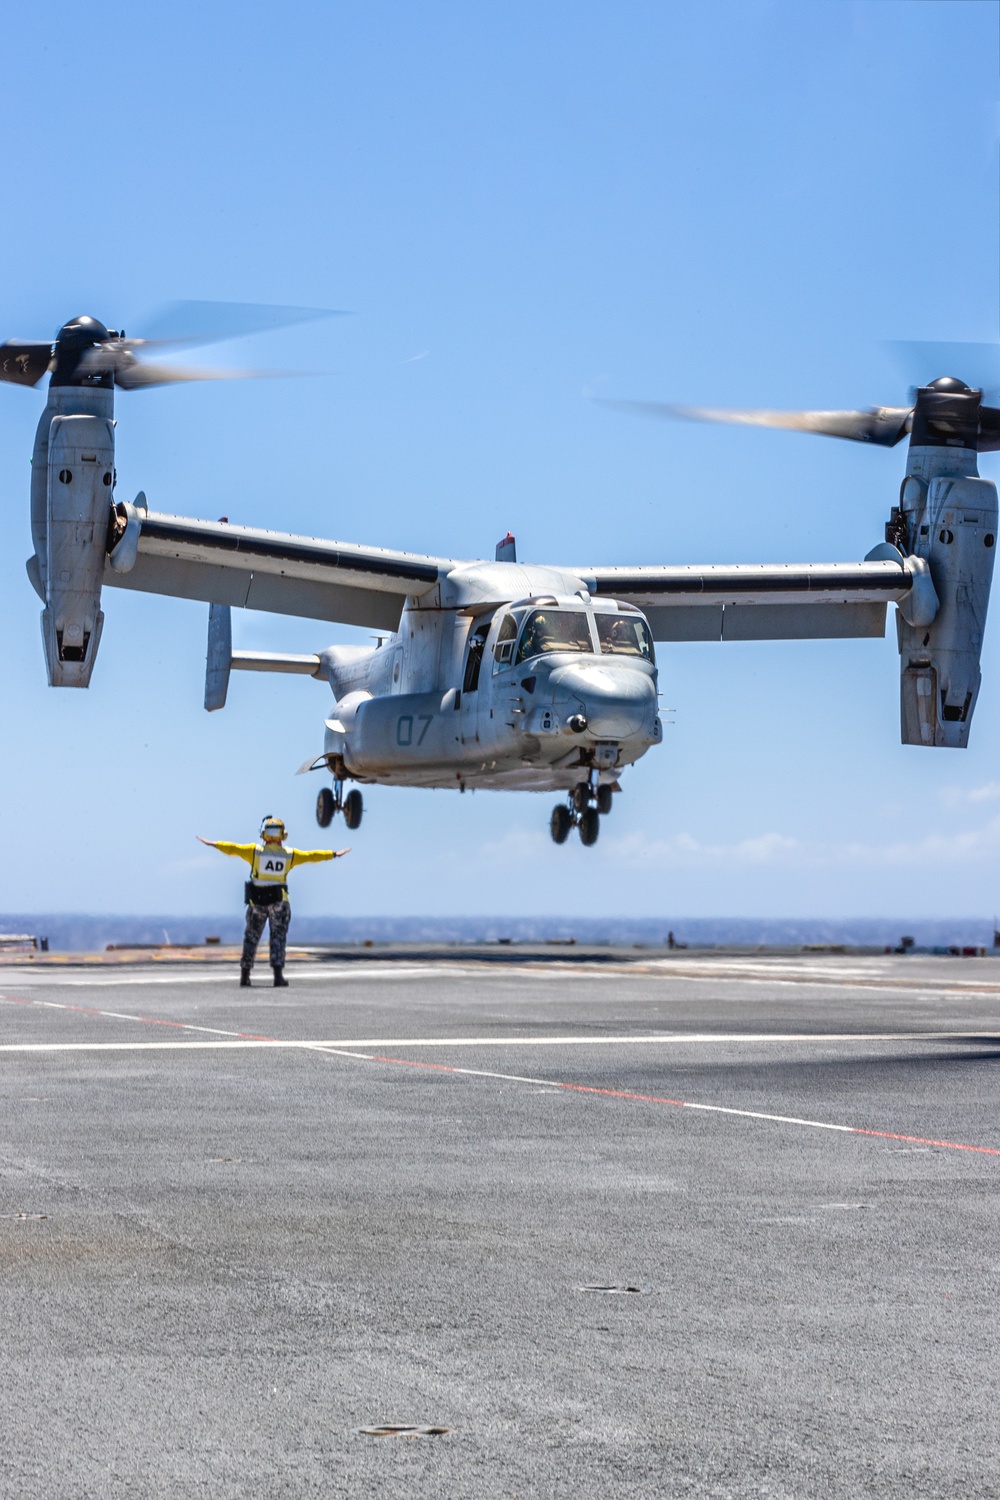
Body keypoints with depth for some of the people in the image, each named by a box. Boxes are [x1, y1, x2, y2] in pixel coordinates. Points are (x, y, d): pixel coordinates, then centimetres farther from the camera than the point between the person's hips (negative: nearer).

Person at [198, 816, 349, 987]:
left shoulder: (255, 851, -2)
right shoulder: (289, 855, 1)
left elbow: (233, 849, 1)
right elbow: (311, 856, 8)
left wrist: (213, 844, 14)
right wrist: (334, 854, 20)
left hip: (257, 902, 1)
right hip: (279, 902, -1)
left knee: (251, 939, 10)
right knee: (278, 938, 1)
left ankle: (245, 977, 11)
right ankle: (278, 976, -12)